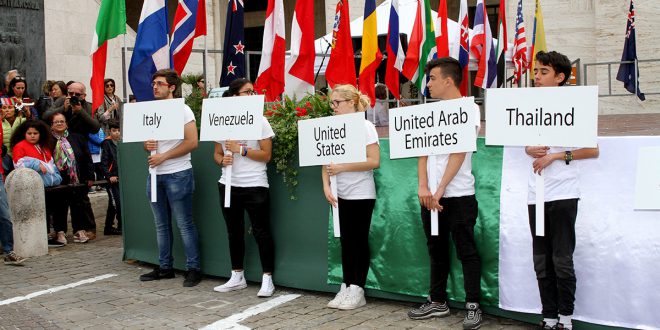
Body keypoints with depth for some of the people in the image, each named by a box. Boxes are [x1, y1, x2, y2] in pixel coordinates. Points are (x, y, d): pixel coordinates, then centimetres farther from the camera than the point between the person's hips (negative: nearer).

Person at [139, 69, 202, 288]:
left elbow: (192, 142, -15)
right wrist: (147, 145, -4)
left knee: (184, 224, -3)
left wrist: (163, 156, -17)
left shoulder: (182, 110, -7)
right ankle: (165, 267, 22)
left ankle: (193, 268, 4)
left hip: (177, 174, -7)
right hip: (155, 174, 7)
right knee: (161, 225, 13)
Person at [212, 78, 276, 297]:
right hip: (229, 184, 5)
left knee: (261, 231, -2)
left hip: (254, 185, -4)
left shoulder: (260, 121, -3)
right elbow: (217, 154, 12)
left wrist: (241, 150, -18)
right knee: (234, 231, 14)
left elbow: (266, 155, -8)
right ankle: (237, 277, 26)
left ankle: (267, 279, 7)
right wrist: (223, 160, -10)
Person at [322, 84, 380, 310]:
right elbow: (327, 161, 8)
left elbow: (375, 161, -17)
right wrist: (326, 186, -8)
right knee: (346, 242, 9)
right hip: (341, 195, 6)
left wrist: (342, 167, -21)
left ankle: (357, 291, 7)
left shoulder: (365, 126, -9)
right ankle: (346, 288, 16)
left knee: (359, 241, 1)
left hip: (361, 195, -5)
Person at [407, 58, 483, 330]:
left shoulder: (469, 108, -5)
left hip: (458, 195, -6)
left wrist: (441, 190, -18)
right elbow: (423, 152, 7)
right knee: (436, 250, 13)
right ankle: (437, 302, 24)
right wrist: (423, 187, -7)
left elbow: (459, 152, -13)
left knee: (466, 251, -1)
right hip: (430, 195, 6)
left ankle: (473, 306, 6)